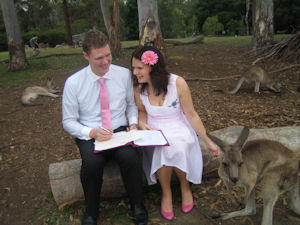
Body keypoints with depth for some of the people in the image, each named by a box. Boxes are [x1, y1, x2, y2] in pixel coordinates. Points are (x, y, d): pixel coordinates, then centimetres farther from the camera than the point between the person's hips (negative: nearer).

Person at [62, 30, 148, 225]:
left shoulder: (124, 74, 1)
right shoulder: (73, 83, -5)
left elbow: (132, 104, 14)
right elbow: (69, 121, -1)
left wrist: (133, 124, -6)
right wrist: (92, 133, -18)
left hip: (120, 131, 1)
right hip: (90, 135, -1)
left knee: (130, 157, -31)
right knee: (92, 163, -33)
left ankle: (137, 207, -3)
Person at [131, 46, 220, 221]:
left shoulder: (178, 83, -17)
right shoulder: (138, 87, -8)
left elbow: (192, 115, -8)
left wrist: (208, 142, -6)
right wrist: (142, 124, -11)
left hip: (178, 128, -1)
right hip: (154, 131, 2)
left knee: (177, 149, -35)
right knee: (162, 150, -33)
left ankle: (185, 186, -1)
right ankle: (166, 192, -5)